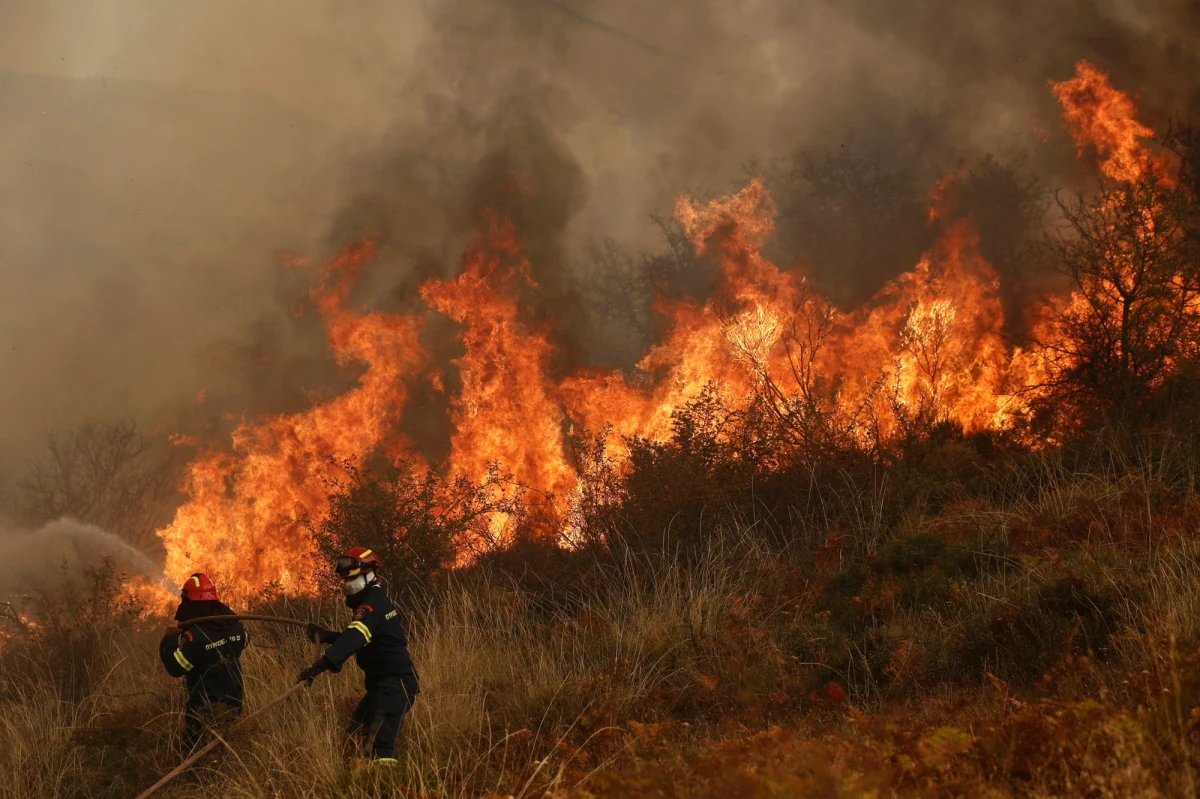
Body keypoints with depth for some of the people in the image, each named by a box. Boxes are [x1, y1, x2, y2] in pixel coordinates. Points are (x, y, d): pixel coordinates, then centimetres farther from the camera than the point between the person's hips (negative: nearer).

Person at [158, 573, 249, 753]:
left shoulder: (195, 635, -24)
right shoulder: (234, 625, -1)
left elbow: (175, 667, -21)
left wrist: (169, 640, -7)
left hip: (206, 711, -7)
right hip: (233, 705, 7)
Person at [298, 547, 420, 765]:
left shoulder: (373, 605, -17)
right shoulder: (373, 601, 16)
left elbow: (354, 640, -34)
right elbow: (357, 639, 30)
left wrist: (320, 666, -44)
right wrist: (326, 636, 16)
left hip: (396, 683, -11)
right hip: (382, 683, 11)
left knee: (381, 740, -23)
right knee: (353, 735, 15)